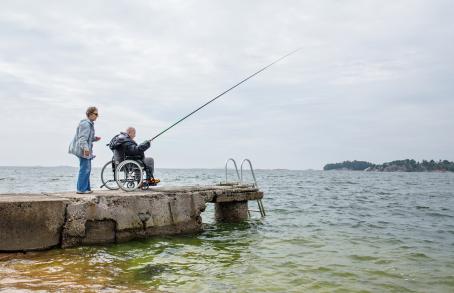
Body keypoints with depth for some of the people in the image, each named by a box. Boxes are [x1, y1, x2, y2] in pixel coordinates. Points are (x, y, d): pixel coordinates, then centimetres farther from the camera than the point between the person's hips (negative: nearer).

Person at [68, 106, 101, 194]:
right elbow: (82, 138, -24)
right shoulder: (85, 124, -15)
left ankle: (86, 188, 21)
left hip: (86, 150, 11)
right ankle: (81, 189, -6)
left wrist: (94, 139, 17)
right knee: (84, 169, -9)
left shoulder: (90, 124, 19)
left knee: (87, 169, 14)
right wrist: (85, 148, -36)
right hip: (83, 150, -11)